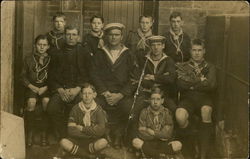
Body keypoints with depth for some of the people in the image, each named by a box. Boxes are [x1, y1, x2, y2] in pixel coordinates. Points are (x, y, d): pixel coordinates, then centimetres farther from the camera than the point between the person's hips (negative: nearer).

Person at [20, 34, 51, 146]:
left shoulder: (51, 60, 2)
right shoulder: (29, 59, 5)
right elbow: (23, 76, 7)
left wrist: (45, 88, -13)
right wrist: (32, 87, -7)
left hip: (46, 87, 0)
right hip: (32, 87, 1)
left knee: (46, 101, -32)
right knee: (31, 102, -31)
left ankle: (44, 133, -18)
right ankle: (30, 133, -16)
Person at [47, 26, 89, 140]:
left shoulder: (83, 52, 10)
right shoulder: (58, 54, 14)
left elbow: (87, 75, 4)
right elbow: (52, 76, 12)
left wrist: (77, 89, -11)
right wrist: (60, 90, -5)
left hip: (79, 89, -1)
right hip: (61, 89, 2)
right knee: (52, 108, -27)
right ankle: (63, 137, -10)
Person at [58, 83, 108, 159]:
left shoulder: (98, 110, -4)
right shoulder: (76, 109, -3)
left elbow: (101, 130, -17)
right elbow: (71, 131, -12)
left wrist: (82, 129, -14)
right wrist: (92, 133, -15)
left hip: (93, 141, -1)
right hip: (78, 140, 1)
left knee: (103, 142, -32)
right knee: (63, 142, -28)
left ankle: (78, 151, -10)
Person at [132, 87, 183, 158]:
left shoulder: (167, 113, 0)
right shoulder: (144, 112, -1)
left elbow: (168, 134, -10)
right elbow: (142, 134, -11)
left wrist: (151, 132, -11)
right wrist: (159, 135, -12)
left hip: (163, 143, 1)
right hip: (148, 143, 0)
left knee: (178, 145, -27)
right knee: (135, 141, -29)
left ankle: (148, 152, -21)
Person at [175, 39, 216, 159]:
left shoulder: (210, 67, 17)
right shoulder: (183, 67, 16)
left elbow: (211, 85, -3)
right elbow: (181, 84, -4)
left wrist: (191, 83, -4)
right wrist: (200, 81, -6)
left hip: (204, 98, 0)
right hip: (187, 99, 0)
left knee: (206, 110, -38)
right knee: (179, 116, -35)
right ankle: (190, 132, 4)